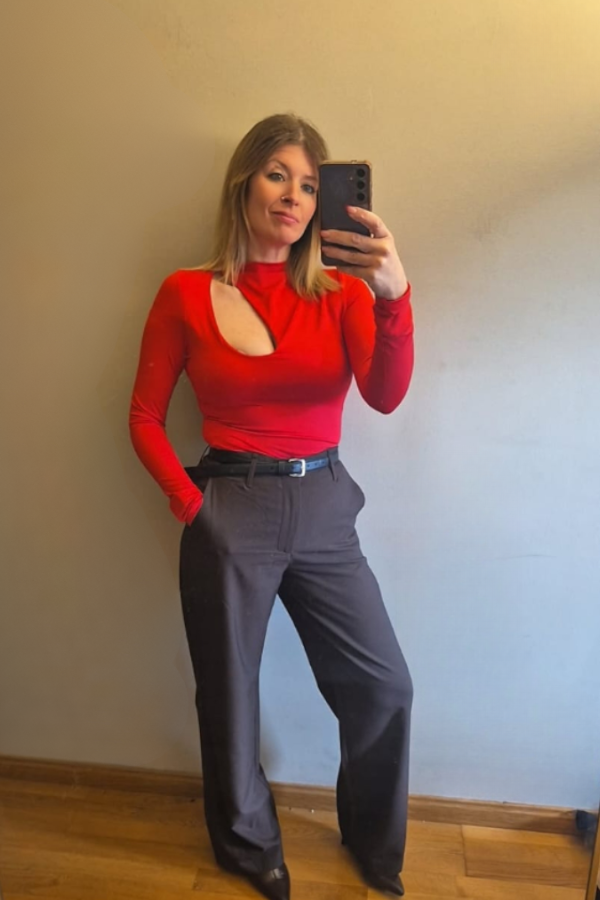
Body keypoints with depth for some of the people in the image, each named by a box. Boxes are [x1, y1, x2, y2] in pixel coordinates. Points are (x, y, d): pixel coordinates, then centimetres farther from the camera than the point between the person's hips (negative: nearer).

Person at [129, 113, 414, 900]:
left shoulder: (341, 291, 0)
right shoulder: (187, 294, -3)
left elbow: (386, 395, -17)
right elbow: (144, 417, 2)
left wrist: (394, 296, -33)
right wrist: (191, 502, -7)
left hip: (324, 509, 2)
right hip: (229, 513, -2)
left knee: (385, 688, 9)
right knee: (230, 693, 14)